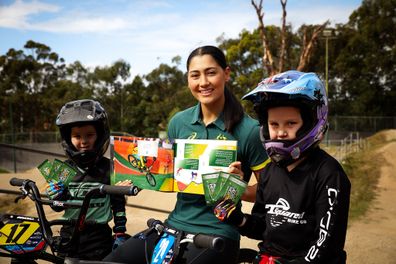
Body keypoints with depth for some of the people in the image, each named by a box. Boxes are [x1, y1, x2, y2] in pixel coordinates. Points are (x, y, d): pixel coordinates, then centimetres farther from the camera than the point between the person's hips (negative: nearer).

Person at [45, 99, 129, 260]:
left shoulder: (108, 167, -8)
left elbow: (118, 203, -1)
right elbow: (58, 208, 6)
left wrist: (120, 234, -1)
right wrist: (56, 198, -14)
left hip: (99, 235, -3)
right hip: (69, 234, 3)